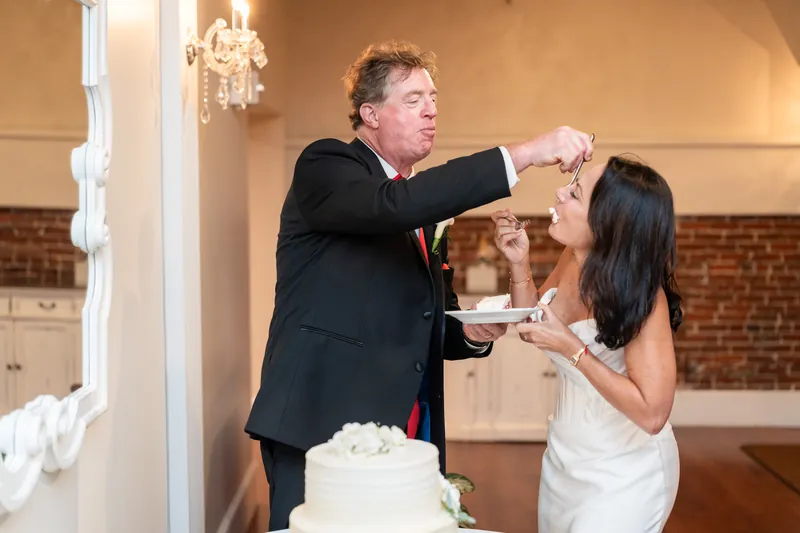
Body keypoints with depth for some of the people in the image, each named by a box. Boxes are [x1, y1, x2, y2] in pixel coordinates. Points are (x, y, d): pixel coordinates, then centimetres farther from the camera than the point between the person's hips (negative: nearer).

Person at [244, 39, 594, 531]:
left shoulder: (427, 208, 19)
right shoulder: (324, 166, -3)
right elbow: (394, 203, -26)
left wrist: (472, 332, 2)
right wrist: (523, 155, -27)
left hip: (408, 437, 7)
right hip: (320, 427, -6)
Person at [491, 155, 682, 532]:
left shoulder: (641, 294, -28)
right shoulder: (574, 258, -9)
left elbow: (652, 413, -29)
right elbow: (531, 330, 7)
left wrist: (571, 348, -30)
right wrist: (519, 263, -9)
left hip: (623, 475, -7)